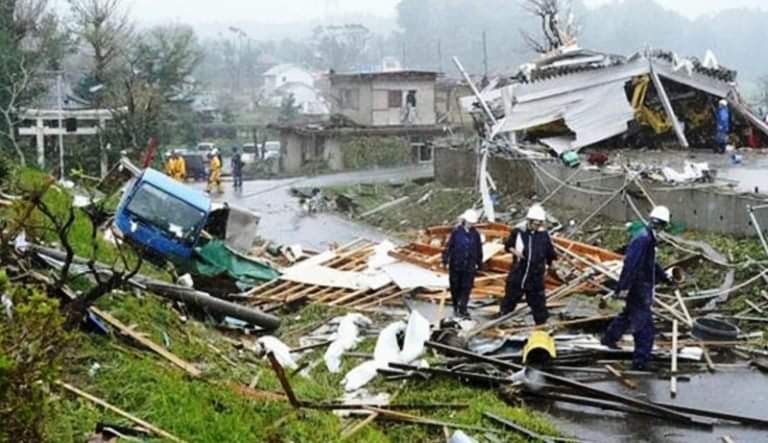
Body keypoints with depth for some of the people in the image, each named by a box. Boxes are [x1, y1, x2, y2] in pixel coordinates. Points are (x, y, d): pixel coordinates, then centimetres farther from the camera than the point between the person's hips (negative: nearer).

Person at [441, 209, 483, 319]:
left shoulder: (475, 234, 3)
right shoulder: (456, 232, -5)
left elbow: (479, 250, 12)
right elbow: (449, 246, -4)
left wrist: (479, 263, 15)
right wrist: (445, 260, -7)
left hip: (469, 267, 1)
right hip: (455, 265, -1)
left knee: (466, 288, -4)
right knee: (455, 287, 8)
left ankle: (462, 309, 1)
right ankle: (456, 308, 23)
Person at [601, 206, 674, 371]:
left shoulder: (648, 238, 11)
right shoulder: (643, 239, -22)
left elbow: (651, 263, 26)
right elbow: (631, 264, -28)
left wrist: (664, 277, 33)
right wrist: (624, 287, -30)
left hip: (641, 286, 11)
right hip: (639, 288, -11)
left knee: (629, 313, 28)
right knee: (643, 323, -6)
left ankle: (609, 338, 45)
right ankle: (640, 360, -3)